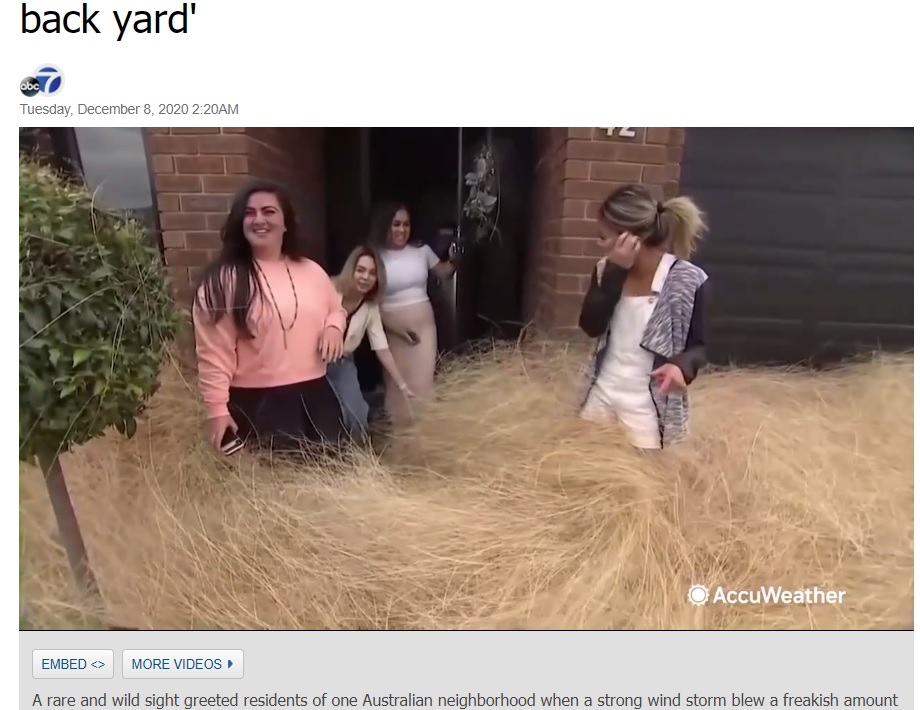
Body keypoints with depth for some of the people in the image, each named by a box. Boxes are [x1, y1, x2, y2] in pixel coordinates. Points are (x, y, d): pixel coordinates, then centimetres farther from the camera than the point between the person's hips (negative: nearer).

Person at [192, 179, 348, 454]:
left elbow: (336, 309, 21)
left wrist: (334, 327, -3)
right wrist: (217, 408, -12)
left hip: (316, 395, 5)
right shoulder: (223, 280, -8)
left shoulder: (311, 271, 6)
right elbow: (213, 352, -9)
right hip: (256, 403, -4)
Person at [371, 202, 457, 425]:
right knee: (397, 380, 5)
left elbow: (444, 273, 13)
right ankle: (400, 424, 23)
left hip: (423, 322, 3)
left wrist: (453, 260, -9)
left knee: (424, 377, 9)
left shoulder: (421, 250, 3)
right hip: (392, 327, -3)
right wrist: (394, 327, -15)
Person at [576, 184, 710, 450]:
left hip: (648, 406, -4)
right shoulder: (608, 269, 0)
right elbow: (591, 326, -11)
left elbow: (698, 346, -5)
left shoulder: (688, 281, -12)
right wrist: (614, 272, -18)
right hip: (601, 395, 5)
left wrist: (683, 366, -27)